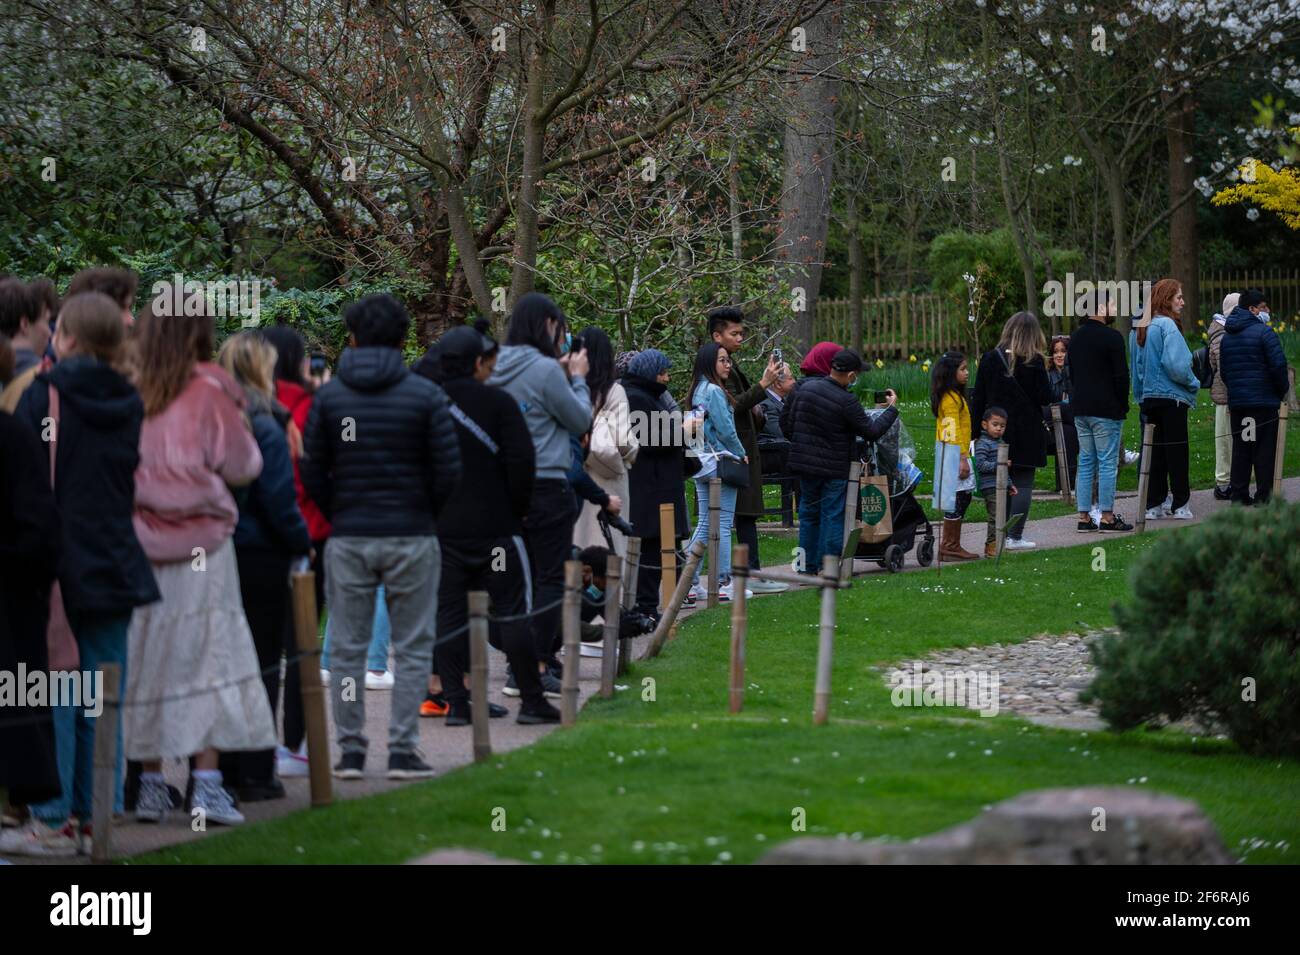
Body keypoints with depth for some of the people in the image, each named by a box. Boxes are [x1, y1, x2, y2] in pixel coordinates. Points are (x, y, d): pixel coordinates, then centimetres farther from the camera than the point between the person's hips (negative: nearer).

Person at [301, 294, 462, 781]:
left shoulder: (329, 396, 0)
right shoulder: (425, 395, -4)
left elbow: (312, 471, -1)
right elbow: (448, 470, -5)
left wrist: (337, 516, 12)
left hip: (348, 539, 2)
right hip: (411, 539, -2)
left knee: (348, 649, 8)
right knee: (412, 648, 5)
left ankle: (351, 749, 8)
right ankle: (403, 750, 2)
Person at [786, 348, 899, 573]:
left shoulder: (806, 389, 0)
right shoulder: (847, 401, -19)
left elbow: (791, 425, 9)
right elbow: (872, 432, -13)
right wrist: (892, 408, 0)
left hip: (805, 464, 6)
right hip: (833, 468, -6)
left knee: (808, 514, 14)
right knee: (832, 516, 3)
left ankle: (808, 566, 16)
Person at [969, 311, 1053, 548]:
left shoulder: (990, 359, 0)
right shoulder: (1035, 362, -9)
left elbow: (978, 398, 2)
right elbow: (1045, 398, -7)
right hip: (1026, 433, -3)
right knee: (1023, 483, 2)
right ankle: (1015, 536, -3)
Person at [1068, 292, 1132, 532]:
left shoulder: (1076, 337, 14)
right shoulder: (1112, 337, -12)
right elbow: (1121, 376, -13)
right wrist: (1123, 405, -2)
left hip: (1080, 410, 8)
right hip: (1106, 410, -8)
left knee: (1085, 462, 10)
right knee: (1108, 462, -4)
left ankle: (1084, 516, 8)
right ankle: (1107, 517, -4)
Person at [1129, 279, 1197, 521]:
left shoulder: (1138, 329, 11)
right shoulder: (1167, 326, -14)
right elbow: (1175, 365, -22)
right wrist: (1193, 383, -6)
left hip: (1149, 398, 7)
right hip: (1171, 397, -7)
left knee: (1157, 453, 12)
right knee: (1177, 452, 0)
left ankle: (1153, 505, 11)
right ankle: (1180, 505, 3)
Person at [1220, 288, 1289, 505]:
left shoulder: (1227, 337, 14)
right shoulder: (1264, 332, -11)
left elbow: (1223, 371, 16)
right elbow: (1278, 365, -15)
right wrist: (1283, 389, -1)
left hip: (1236, 401, 7)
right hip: (1264, 401, -7)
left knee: (1240, 449, 10)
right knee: (1264, 449, -3)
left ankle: (1239, 495, 10)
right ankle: (1263, 497, -3)